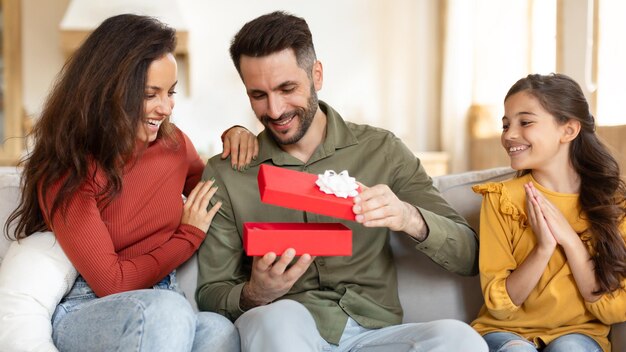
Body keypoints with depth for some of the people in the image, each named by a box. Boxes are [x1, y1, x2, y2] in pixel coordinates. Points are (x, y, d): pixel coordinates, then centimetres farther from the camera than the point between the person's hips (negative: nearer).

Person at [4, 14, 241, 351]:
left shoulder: (173, 142, 5)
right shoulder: (65, 171, -10)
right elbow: (111, 283, -12)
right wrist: (189, 235, -3)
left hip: (165, 306, 4)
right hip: (86, 312, -4)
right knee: (168, 310, -38)